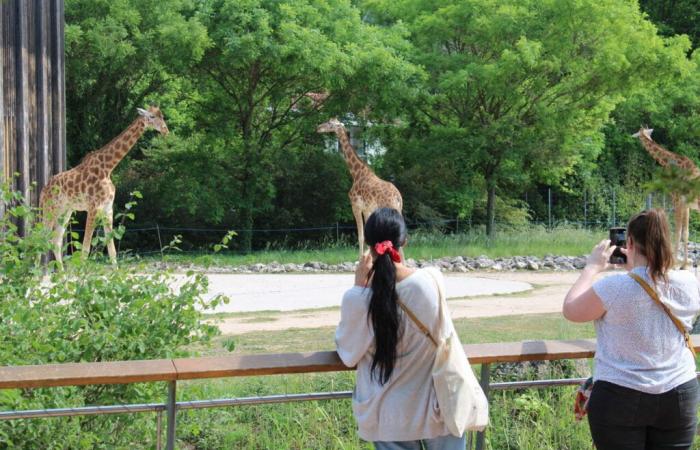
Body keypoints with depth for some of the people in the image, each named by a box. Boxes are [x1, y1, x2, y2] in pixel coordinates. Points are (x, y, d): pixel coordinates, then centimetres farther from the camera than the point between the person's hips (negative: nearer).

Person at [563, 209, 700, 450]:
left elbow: (570, 310, -1)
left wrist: (592, 267, 6)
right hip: (679, 395, 3)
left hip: (619, 398, -3)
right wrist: (636, 269, 19)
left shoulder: (614, 287, -18)